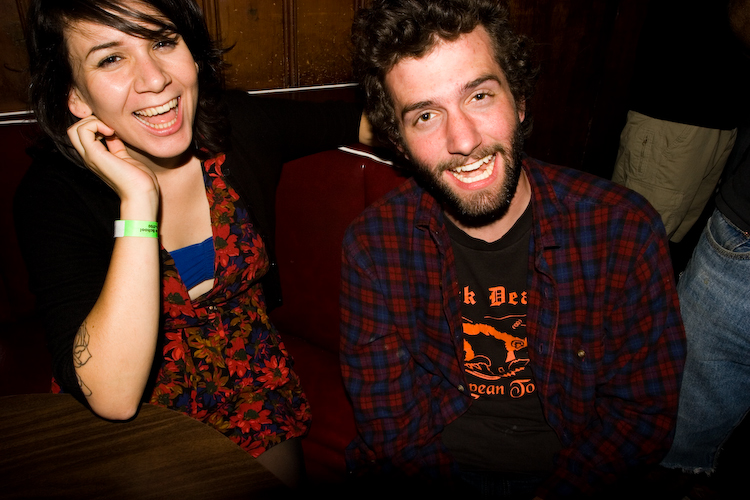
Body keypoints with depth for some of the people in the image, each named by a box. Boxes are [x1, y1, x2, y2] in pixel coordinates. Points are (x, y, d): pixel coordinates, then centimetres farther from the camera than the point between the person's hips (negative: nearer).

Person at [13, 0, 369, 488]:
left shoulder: (243, 126, -14)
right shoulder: (54, 192, -21)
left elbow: (367, 119, 2)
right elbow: (113, 397, -31)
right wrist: (138, 201, -35)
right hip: (137, 423, -2)